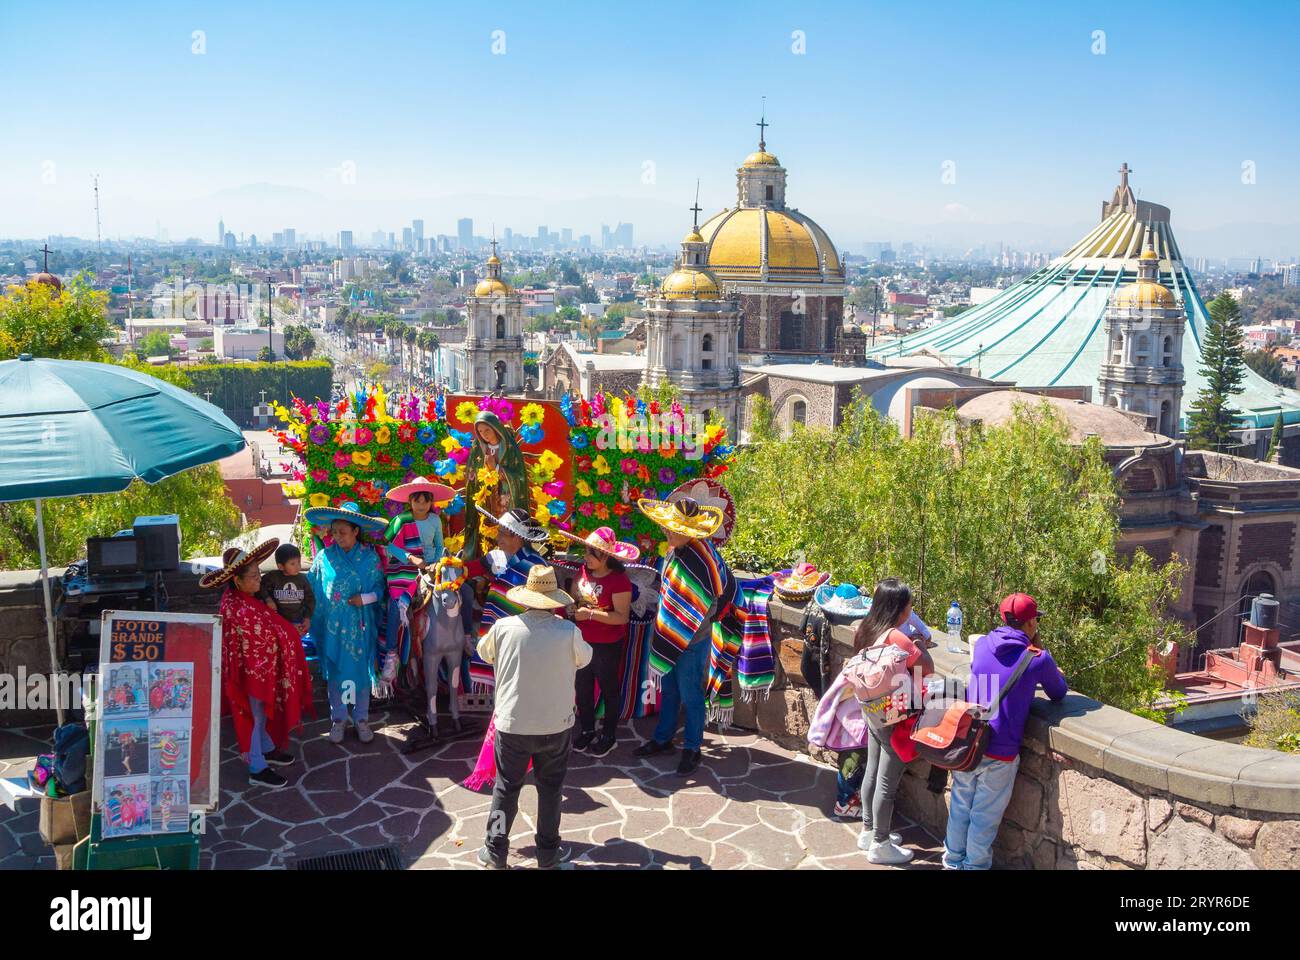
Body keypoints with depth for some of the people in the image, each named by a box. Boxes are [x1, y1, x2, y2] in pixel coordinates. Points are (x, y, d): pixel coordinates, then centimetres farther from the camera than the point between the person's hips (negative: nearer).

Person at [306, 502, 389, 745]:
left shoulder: (369, 557, -2)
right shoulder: (325, 557, -2)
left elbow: (379, 586, 2)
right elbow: (314, 589, 3)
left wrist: (365, 598, -16)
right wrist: (315, 619, -4)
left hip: (360, 624, 0)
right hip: (333, 624, 1)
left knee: (361, 670, 6)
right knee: (335, 671, 7)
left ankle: (361, 718, 21)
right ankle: (338, 718, 22)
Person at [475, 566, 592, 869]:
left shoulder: (504, 627, -11)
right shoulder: (568, 631, -14)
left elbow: (484, 652, 10)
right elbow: (584, 658, 7)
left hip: (512, 723, 0)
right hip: (556, 724, 0)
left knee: (506, 788, 15)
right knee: (550, 788, 16)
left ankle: (495, 852, 24)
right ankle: (548, 853, 27)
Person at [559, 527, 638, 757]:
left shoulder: (619, 581, -22)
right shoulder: (583, 571, -2)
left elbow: (622, 617, -23)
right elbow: (575, 597, 15)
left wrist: (590, 614, -26)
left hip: (607, 646, -6)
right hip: (582, 641, 6)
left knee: (608, 690, 12)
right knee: (582, 688, 18)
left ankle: (608, 736, 28)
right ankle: (586, 730, 36)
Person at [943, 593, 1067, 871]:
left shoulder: (981, 645, 3)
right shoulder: (1038, 659, -10)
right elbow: (1059, 693, 7)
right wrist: (1053, 673, 27)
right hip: (1000, 753, -4)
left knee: (960, 807, 19)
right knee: (985, 817, 11)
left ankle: (952, 861, 34)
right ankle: (974, 866, 24)